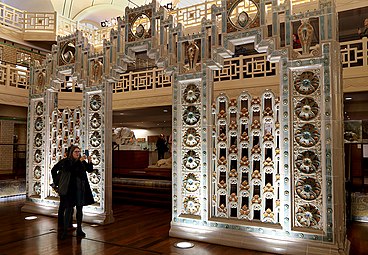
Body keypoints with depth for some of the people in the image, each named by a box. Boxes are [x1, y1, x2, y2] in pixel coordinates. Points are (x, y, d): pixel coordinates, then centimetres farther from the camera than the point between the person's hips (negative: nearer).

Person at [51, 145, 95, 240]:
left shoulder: (82, 162, 6)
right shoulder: (67, 162, -5)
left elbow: (90, 170, 2)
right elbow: (70, 169, -23)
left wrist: (89, 161, -14)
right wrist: (79, 161, -29)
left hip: (81, 189, 4)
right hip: (70, 189, -4)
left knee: (80, 209, 9)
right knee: (69, 209, -1)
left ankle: (79, 229, 18)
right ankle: (65, 230, 6)